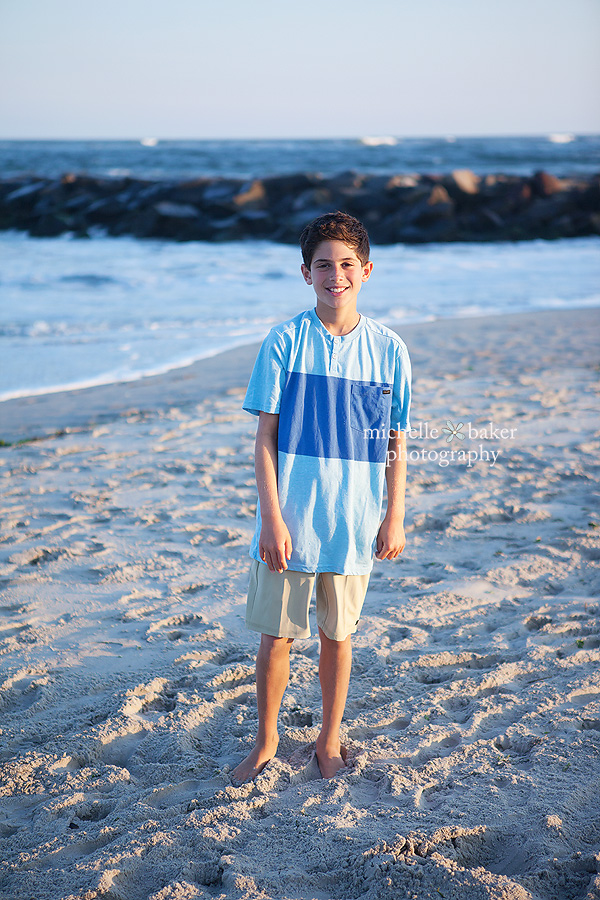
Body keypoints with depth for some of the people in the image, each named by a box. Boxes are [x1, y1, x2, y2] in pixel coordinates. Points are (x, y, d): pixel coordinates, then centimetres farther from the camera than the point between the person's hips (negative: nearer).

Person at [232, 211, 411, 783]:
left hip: (353, 523, 1)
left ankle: (329, 741, 31)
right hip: (288, 521, -1)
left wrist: (395, 518, 2)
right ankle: (266, 744, 27)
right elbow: (265, 436, -4)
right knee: (275, 635, 7)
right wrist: (271, 516, -10)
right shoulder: (285, 342, -4)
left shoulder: (388, 349, 0)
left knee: (337, 635, 13)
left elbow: (396, 442, 5)